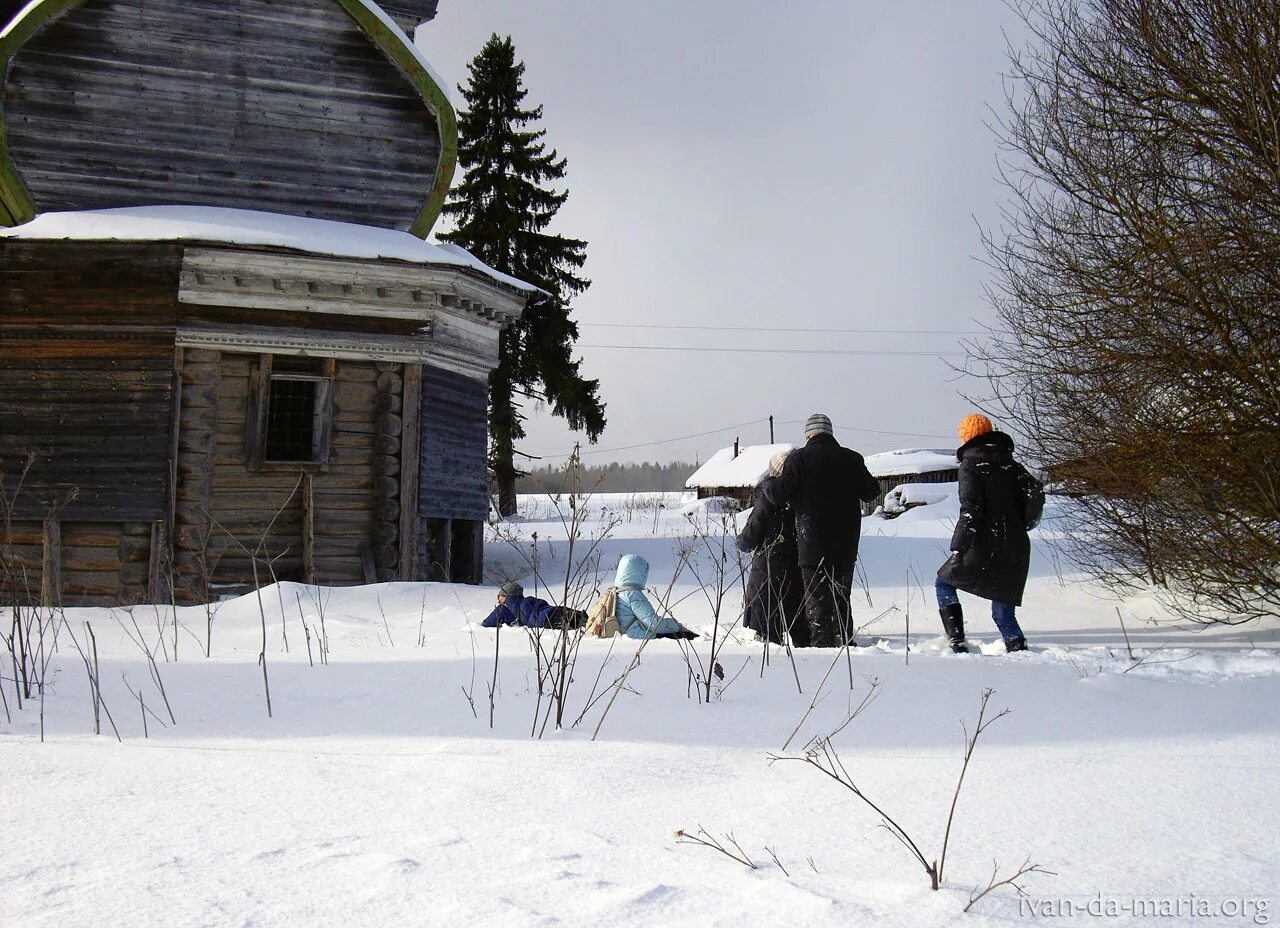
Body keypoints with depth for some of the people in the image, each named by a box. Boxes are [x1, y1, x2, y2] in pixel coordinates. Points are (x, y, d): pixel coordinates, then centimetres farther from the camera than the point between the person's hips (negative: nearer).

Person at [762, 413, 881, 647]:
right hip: (845, 543, 4)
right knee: (841, 595, 15)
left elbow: (778, 495, -10)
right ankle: (844, 640, 15)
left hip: (812, 543, -4)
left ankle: (821, 642, -5)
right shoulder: (851, 458, 3)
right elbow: (871, 492, 10)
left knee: (816, 597, 1)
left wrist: (765, 487, 12)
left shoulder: (798, 458, -7)